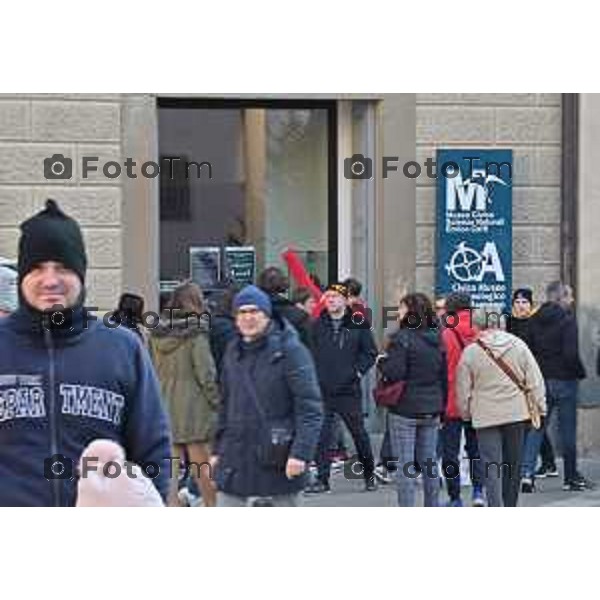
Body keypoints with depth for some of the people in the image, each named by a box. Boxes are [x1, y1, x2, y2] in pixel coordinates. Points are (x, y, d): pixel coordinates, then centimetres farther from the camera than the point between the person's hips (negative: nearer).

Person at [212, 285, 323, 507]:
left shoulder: (289, 350, -8)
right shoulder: (233, 352, 11)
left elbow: (310, 408, -14)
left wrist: (301, 452, -22)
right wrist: (218, 450, 15)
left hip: (277, 461, -5)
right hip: (235, 460, 5)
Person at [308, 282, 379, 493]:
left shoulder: (358, 325, 1)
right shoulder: (318, 326, 7)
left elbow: (370, 353, 4)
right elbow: (310, 352, 13)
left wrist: (358, 371, -7)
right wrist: (313, 373, 0)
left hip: (349, 390, -2)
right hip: (322, 390, 2)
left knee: (359, 433, 9)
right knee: (321, 437, -2)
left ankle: (369, 475, 25)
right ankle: (322, 479, 4)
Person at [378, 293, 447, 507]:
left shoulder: (402, 338, -13)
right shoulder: (436, 339, 9)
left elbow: (395, 372, -19)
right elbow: (444, 376, 12)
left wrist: (382, 362, 1)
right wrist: (441, 407, 18)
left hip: (405, 409, -6)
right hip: (431, 409, 6)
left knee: (404, 464, -2)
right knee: (429, 462, 13)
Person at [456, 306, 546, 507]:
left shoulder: (470, 352, -8)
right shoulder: (518, 345, -2)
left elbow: (463, 390, -1)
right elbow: (535, 380, 0)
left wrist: (465, 413, 13)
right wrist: (539, 406, 9)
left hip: (486, 416, -3)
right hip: (516, 413, 3)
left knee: (492, 467, -2)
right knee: (513, 465, 15)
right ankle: (509, 508, 26)